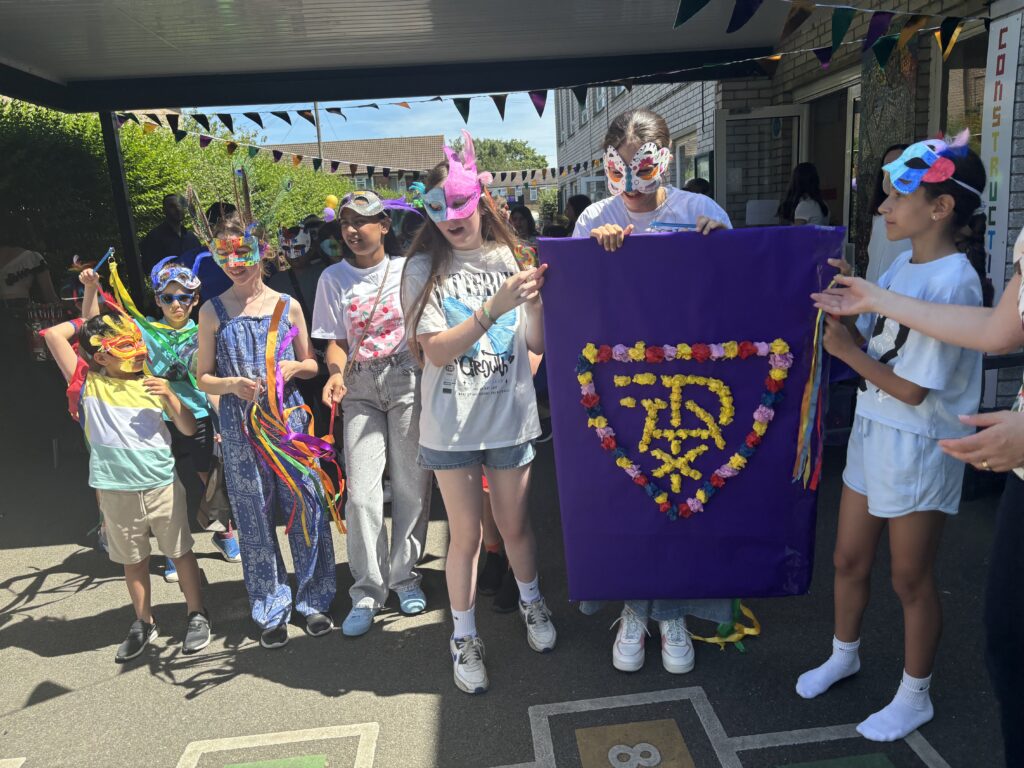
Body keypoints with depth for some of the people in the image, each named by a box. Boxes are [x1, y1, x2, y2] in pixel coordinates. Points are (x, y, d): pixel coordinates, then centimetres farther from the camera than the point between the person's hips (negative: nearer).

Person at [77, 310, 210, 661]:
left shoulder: (153, 386, 2)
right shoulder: (91, 384, -2)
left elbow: (189, 429, 2)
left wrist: (169, 396, -12)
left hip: (163, 486, 0)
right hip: (116, 491, 0)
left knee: (181, 552, 9)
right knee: (133, 560, 14)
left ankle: (197, 615, 24)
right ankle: (144, 622, 31)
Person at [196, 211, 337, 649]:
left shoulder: (287, 305, 4)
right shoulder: (213, 312, 3)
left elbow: (311, 365, 12)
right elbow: (203, 378, 6)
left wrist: (293, 367, -10)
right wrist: (231, 385, -14)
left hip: (289, 418, 0)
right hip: (240, 427, 0)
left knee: (306, 508, 1)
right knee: (255, 518, 6)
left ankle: (314, 600, 20)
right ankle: (271, 610, 22)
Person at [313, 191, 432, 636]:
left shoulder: (408, 270, 3)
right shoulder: (334, 278, 9)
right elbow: (336, 341, 8)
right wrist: (336, 374, -12)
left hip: (408, 379, -1)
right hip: (360, 389, 2)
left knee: (412, 486, 3)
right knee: (361, 492, -4)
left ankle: (405, 576, 21)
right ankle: (368, 591, 10)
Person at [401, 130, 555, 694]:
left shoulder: (510, 259, 1)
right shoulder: (425, 268, -5)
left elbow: (538, 342, -1)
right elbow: (436, 351, -15)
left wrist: (537, 302, -21)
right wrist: (494, 308, -26)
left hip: (510, 416, 2)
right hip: (450, 424, -1)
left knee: (515, 524, 16)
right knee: (465, 535, 8)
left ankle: (531, 602, 43)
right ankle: (464, 638, 28)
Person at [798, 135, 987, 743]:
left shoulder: (953, 283, -20)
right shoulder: (904, 266, 4)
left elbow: (914, 389, -21)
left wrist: (846, 350, -16)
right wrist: (841, 318, -8)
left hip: (920, 446, -7)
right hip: (874, 430, 7)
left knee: (911, 578, 9)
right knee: (850, 559, 18)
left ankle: (915, 698, 30)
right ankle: (844, 655, 42)